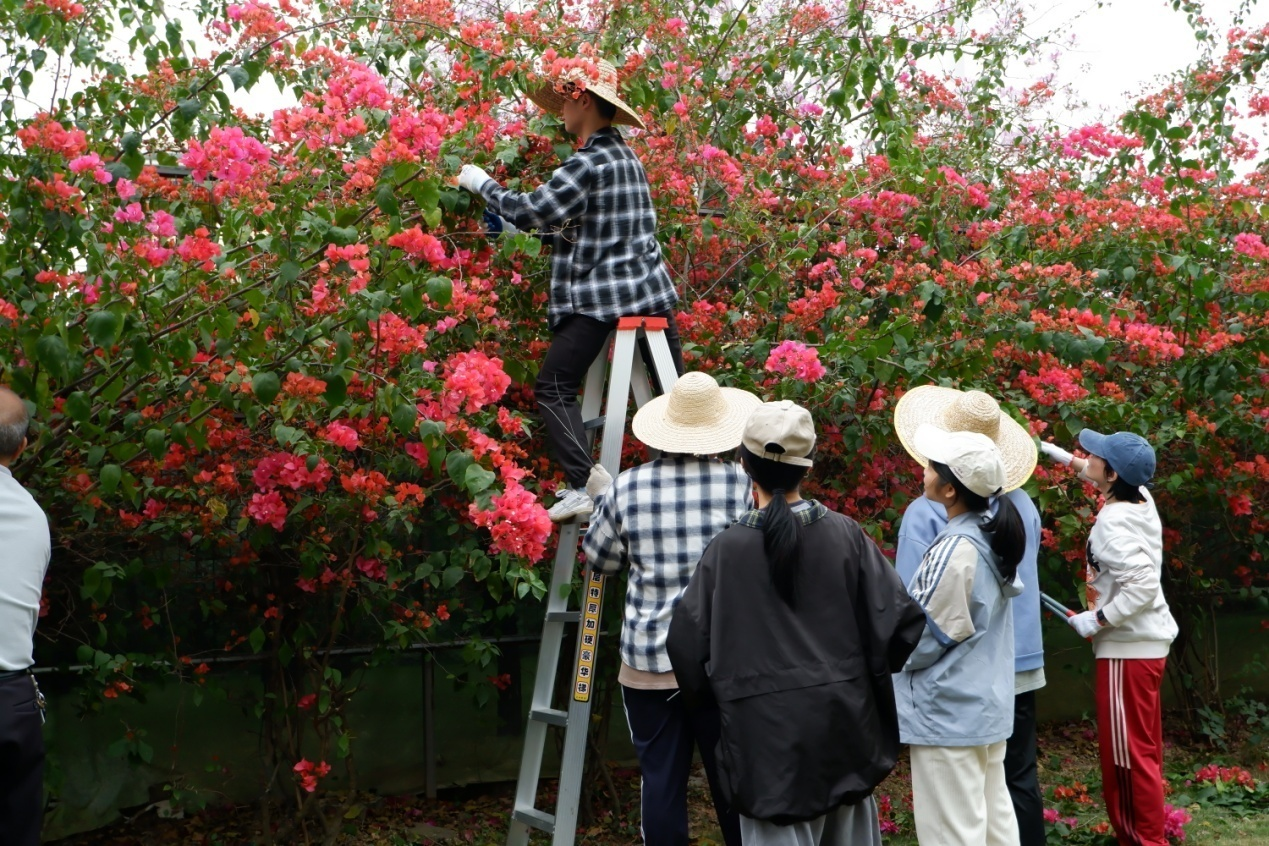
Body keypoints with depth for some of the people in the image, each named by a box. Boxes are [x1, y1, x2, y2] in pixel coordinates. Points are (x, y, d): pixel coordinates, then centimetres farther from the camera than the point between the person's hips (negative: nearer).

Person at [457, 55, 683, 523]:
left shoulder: (589, 163, -12)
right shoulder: (626, 157, 16)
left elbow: (533, 209, -15)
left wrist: (482, 184, -1)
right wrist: (532, 227, 17)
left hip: (600, 295, -9)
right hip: (651, 290, 9)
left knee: (554, 387, -4)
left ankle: (583, 485, -14)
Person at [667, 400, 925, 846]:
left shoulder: (726, 549, -11)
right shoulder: (844, 534, -6)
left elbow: (688, 641, -8)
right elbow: (900, 617, -7)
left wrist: (715, 693, 11)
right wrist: (868, 670, 11)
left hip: (768, 734, -2)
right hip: (845, 724, 3)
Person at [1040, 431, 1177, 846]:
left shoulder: (1113, 524, -23)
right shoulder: (1140, 498, 3)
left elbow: (1143, 585, -29)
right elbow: (1108, 479, 27)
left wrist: (1097, 619, -19)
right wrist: (1068, 459, 31)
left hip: (1129, 647, -10)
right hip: (1142, 641, 10)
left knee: (1128, 752, -1)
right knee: (1141, 749, 17)